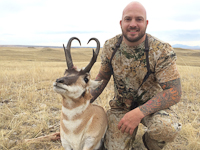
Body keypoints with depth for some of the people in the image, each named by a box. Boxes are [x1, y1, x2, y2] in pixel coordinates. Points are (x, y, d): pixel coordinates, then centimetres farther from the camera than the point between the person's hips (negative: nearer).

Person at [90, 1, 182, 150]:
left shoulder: (162, 51, -20)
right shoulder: (110, 46, -8)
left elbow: (174, 92, -24)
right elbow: (103, 77, 6)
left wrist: (139, 112, -36)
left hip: (151, 104, -2)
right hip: (120, 106, 3)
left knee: (167, 127, -33)